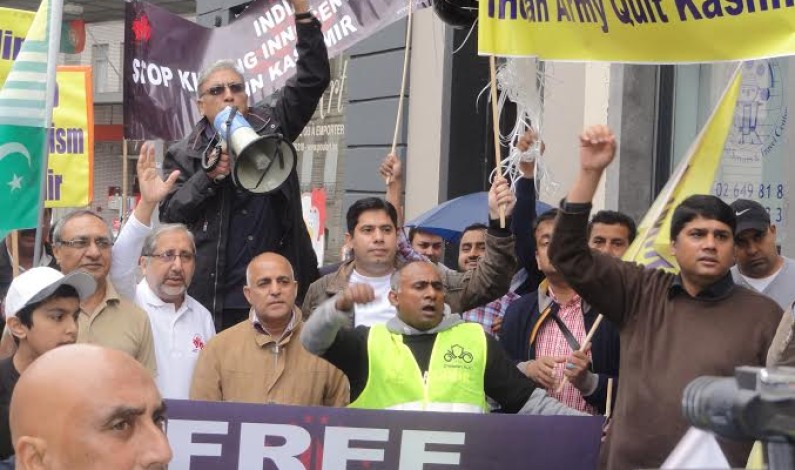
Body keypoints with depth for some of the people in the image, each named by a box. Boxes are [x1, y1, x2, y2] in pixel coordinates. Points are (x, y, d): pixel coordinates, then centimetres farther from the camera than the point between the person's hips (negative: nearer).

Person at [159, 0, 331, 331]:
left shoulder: (271, 129, 9)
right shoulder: (183, 155, 8)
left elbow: (314, 78, 3)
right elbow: (169, 216, 0)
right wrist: (209, 176, -13)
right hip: (212, 299, -1)